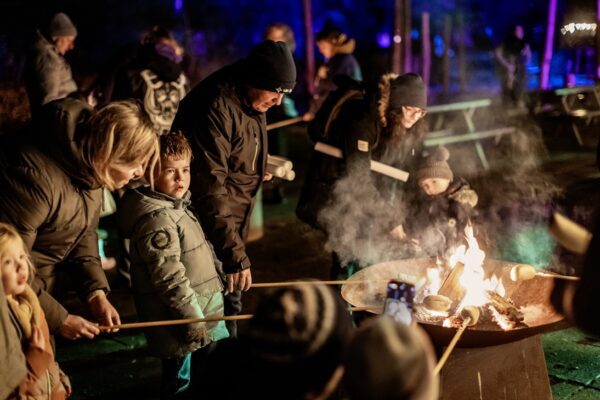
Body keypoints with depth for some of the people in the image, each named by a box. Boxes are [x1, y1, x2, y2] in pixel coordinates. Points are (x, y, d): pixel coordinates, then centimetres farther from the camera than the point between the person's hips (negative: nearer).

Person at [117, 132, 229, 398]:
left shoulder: (176, 207, 10)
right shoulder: (157, 219, -22)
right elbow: (170, 279, -25)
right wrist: (195, 322, -22)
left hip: (202, 314, 10)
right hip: (181, 324, -10)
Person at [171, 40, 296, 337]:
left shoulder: (250, 105, 5)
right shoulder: (215, 109, -25)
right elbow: (210, 189, -29)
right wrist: (234, 254, -31)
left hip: (232, 226, 9)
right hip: (208, 231, -9)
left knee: (230, 305, 19)